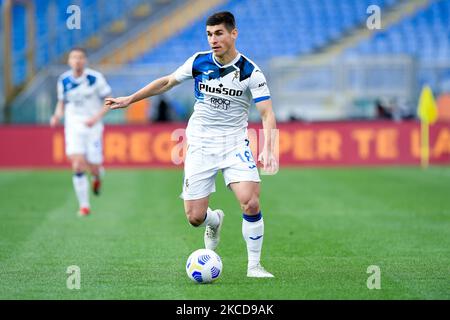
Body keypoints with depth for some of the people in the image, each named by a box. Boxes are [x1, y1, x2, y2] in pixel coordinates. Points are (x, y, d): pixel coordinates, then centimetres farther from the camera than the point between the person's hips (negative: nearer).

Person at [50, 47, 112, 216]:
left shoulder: (95, 78, -9)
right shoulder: (63, 80, 0)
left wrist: (96, 117, -18)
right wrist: (57, 116, -6)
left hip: (93, 126, -1)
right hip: (73, 126, 1)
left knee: (93, 167, 0)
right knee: (77, 166, -14)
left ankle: (97, 177, 40)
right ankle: (84, 205, -5)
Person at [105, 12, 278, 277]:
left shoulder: (251, 72, -11)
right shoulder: (199, 62, -3)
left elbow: (267, 113, -15)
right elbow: (167, 82, 13)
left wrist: (268, 148, -32)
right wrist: (130, 100, 15)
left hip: (234, 144, -2)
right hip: (200, 144, 2)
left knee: (251, 203, -23)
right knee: (195, 217, -3)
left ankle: (254, 266, -6)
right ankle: (215, 220, 36)